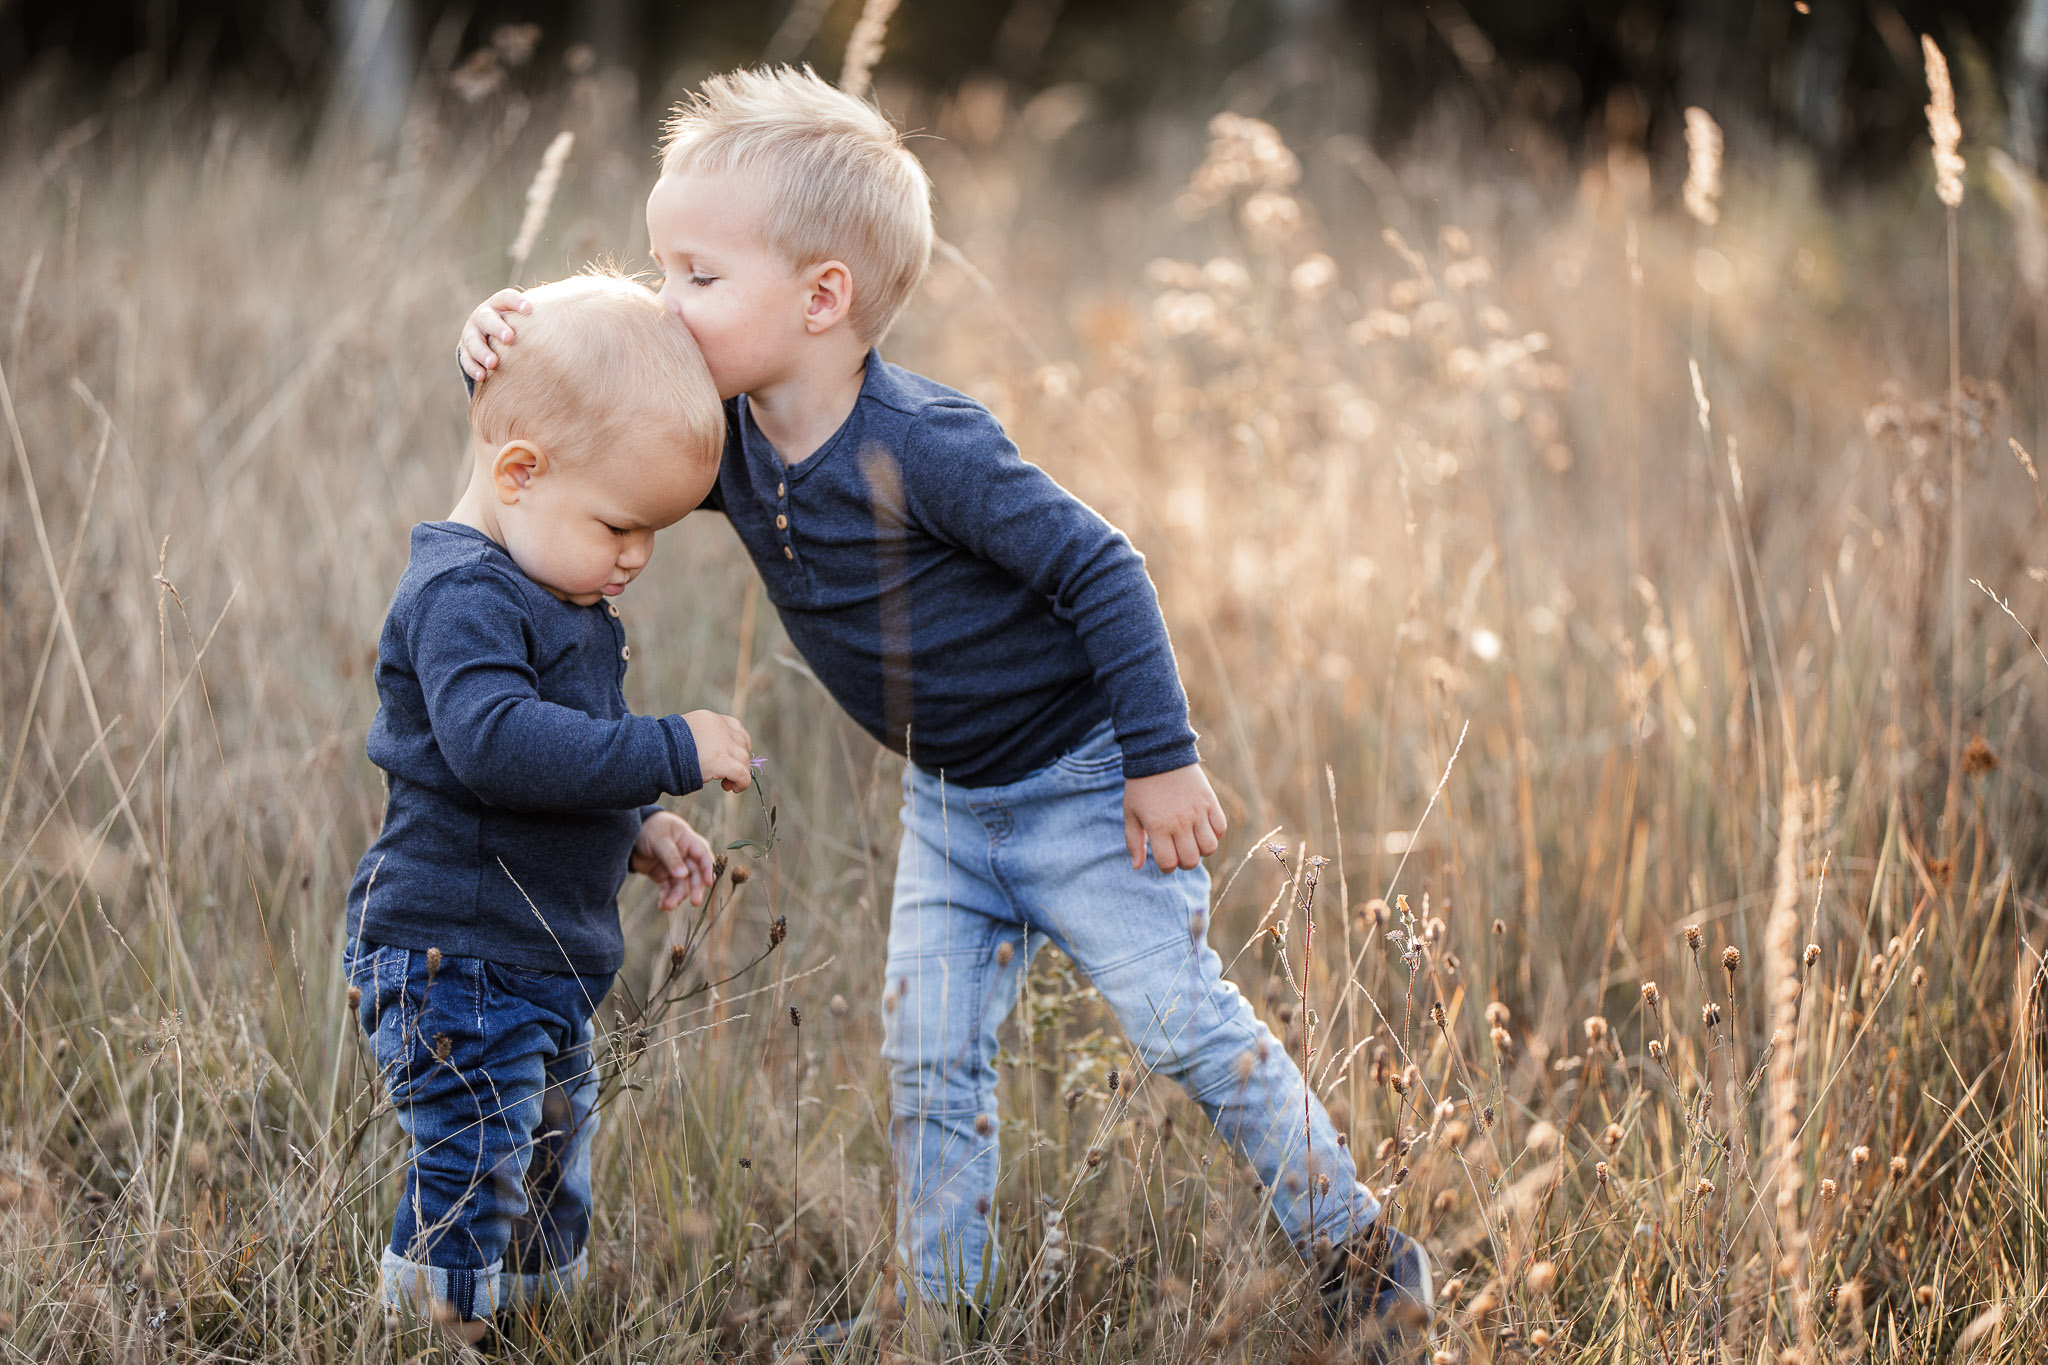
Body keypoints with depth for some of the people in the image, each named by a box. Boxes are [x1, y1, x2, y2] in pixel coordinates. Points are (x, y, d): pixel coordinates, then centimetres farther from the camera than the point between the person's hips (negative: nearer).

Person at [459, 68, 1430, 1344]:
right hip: (949, 804, 7)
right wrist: (511, 357, -17)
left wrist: (1163, 759, -23)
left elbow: (1099, 570, -25)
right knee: (928, 1059, 5)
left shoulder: (922, 446, -30)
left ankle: (1359, 1250, 12)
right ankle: (945, 1309, 15)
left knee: (1185, 1022, -2)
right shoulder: (729, 444, -8)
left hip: (1078, 775, -7)